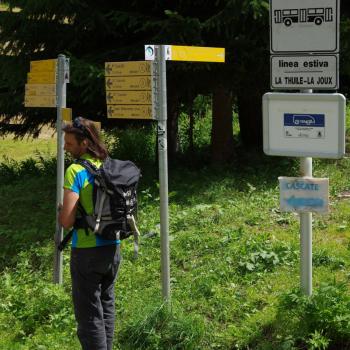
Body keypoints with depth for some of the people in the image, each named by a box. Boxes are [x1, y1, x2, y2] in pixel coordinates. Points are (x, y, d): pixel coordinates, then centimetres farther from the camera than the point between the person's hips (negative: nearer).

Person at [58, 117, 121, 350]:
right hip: (113, 248, 7)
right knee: (107, 307, 20)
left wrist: (61, 210, -1)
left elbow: (67, 221, -21)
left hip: (87, 251, -7)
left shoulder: (76, 171, -17)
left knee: (89, 314, 1)